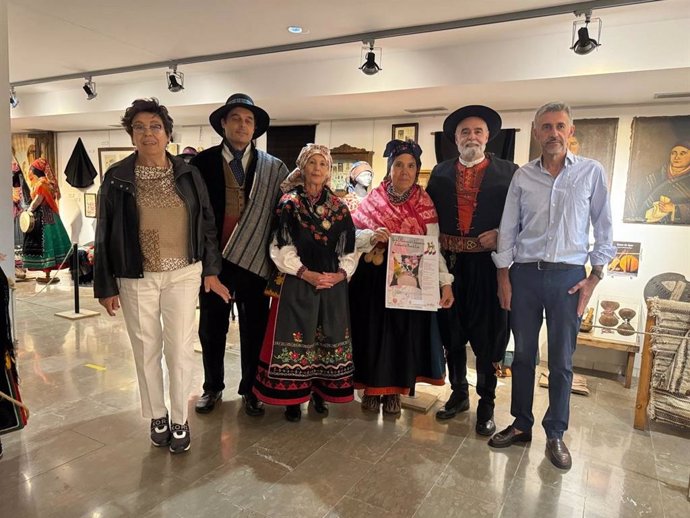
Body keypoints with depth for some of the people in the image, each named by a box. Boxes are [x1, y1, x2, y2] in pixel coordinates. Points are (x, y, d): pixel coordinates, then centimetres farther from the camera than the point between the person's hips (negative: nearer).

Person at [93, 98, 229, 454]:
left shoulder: (188, 174, 1)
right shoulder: (116, 178, -3)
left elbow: (206, 224, 6)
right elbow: (105, 235, 1)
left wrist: (211, 271, 3)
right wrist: (106, 287, 1)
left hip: (183, 275, 0)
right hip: (136, 279, 0)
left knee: (181, 349, 4)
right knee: (147, 351, 11)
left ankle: (179, 419, 23)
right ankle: (157, 416, 31)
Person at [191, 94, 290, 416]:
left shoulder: (273, 168, 2)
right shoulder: (202, 162, 1)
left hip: (254, 260, 0)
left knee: (254, 329, 10)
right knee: (211, 328, 13)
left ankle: (250, 389, 28)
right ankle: (213, 387, 32)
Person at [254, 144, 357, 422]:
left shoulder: (339, 208, 7)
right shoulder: (289, 203, -1)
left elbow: (349, 249, 7)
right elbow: (281, 248, -7)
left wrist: (341, 274, -10)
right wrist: (307, 274, -15)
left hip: (333, 284, 3)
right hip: (297, 284, -3)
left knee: (329, 337, 9)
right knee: (296, 337, 2)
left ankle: (320, 391, 26)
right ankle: (293, 398, 16)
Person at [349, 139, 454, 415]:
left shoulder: (424, 203, 1)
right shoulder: (372, 199, 3)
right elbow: (351, 236, 0)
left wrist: (445, 282, -14)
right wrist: (373, 235, -19)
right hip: (373, 278, 1)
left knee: (403, 331, 5)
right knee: (373, 329, 6)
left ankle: (394, 390, 23)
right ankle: (372, 387, 24)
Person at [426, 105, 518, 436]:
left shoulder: (508, 172, 1)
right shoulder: (440, 172, 10)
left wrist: (502, 234, -16)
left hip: (488, 264, -3)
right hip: (449, 262, 3)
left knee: (488, 335, 7)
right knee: (451, 332, 14)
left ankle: (486, 404, 24)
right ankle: (458, 393, 33)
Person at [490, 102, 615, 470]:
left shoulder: (592, 172, 1)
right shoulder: (523, 176, 4)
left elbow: (603, 229, 4)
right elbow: (507, 229, 5)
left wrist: (594, 277, -1)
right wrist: (503, 277, 2)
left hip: (568, 276, -1)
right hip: (524, 274, 2)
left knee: (562, 361, 7)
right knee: (523, 354, 10)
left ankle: (555, 434, 23)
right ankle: (521, 425, 25)